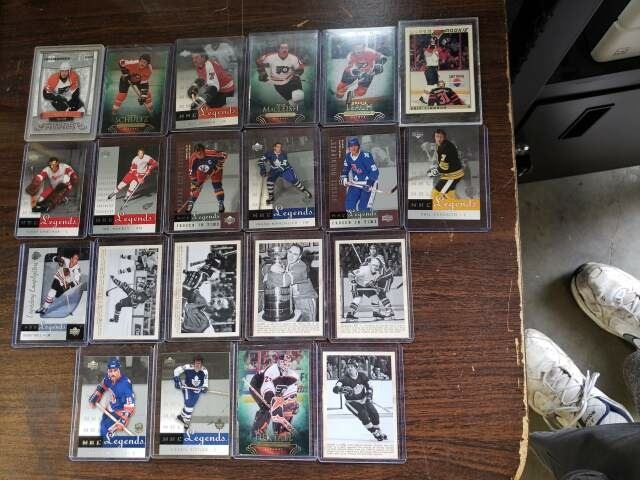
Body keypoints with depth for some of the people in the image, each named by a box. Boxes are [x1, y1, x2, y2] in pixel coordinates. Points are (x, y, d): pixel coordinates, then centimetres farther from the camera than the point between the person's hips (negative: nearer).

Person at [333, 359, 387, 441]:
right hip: (351, 402, -4)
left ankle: (379, 432, 23)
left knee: (374, 414, -3)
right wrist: (343, 389, -59)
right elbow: (335, 388, -39)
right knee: (363, 414, -23)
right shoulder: (345, 378, -25)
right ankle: (375, 433, -5)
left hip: (363, 400, 4)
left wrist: (369, 396, -15)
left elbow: (369, 387, 1)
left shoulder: (362, 375, -12)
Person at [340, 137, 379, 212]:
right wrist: (344, 177, 2)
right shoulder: (348, 156, -2)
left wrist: (369, 183, -31)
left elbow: (375, 171, -23)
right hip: (355, 183, 6)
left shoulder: (366, 156, -22)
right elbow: (346, 168, 18)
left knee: (363, 207, -15)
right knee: (349, 204, 1)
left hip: (368, 184, -6)